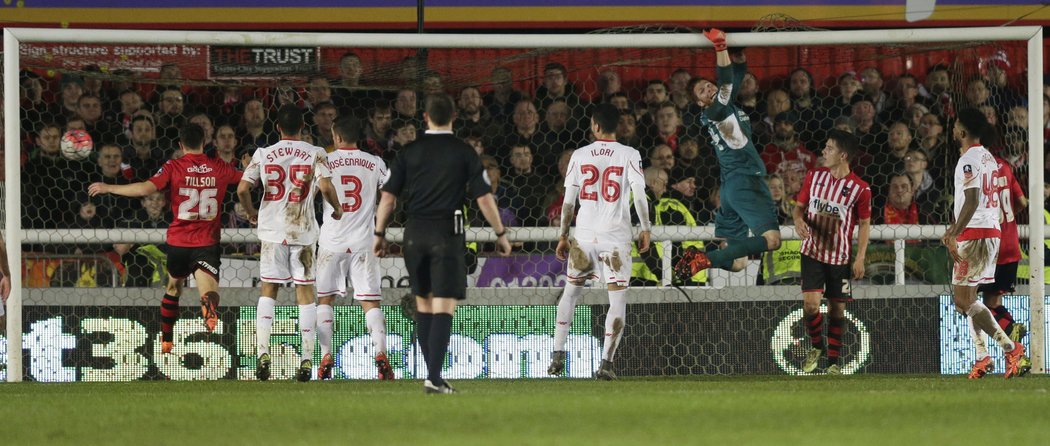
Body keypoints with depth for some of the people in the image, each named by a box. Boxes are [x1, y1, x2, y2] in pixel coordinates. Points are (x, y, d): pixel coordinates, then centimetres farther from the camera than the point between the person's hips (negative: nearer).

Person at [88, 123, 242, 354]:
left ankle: (166, 341, 34)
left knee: (173, 288, 24)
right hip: (207, 241, -1)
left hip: (178, 240, 1)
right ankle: (209, 302, -53)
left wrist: (108, 188, -7)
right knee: (209, 292, -15)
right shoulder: (219, 168, 5)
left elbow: (145, 188, -16)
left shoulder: (173, 167, -4)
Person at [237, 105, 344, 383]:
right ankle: (306, 360, 2)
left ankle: (263, 352, -4)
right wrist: (337, 209, 4)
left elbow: (242, 189, -4)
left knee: (268, 290, 10)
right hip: (303, 231, -1)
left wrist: (251, 212, 16)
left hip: (272, 229, 1)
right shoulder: (315, 154, -3)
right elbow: (326, 186, -15)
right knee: (305, 292, 5)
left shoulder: (263, 155, 1)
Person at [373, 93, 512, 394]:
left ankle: (432, 373, 19)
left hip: (415, 233, 3)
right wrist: (501, 233, 7)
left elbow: (388, 196, 3)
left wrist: (379, 233, 13)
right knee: (444, 307, -6)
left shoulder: (409, 152, 3)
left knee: (423, 303, 16)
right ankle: (434, 378, -16)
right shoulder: (464, 152, -3)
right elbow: (484, 197, -3)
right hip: (447, 234, -3)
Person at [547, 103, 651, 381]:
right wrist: (645, 230, -2)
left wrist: (563, 235, 12)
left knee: (570, 292, 18)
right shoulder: (629, 155, -2)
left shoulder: (580, 155, 4)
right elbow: (639, 194, -9)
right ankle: (606, 362, -8)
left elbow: (569, 200, 5)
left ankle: (558, 355, 16)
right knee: (618, 298, 1)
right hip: (616, 237, -2)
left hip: (584, 235, 2)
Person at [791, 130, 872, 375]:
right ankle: (816, 346, 14)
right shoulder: (814, 176, 1)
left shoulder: (860, 188, -8)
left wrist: (860, 258, -6)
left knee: (837, 308, 4)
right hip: (812, 252, 1)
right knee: (811, 303, -12)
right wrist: (798, 219, -13)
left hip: (840, 257, -1)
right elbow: (800, 205, 11)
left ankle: (833, 361, 16)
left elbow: (865, 224, 0)